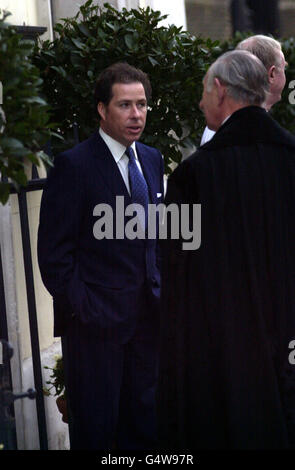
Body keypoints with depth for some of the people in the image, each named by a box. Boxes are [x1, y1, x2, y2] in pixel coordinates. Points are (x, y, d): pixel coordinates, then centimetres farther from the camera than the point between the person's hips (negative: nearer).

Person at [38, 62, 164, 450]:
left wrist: (159, 292, 9)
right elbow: (54, 252, -12)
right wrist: (81, 309, -15)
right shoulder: (74, 165, -11)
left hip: (147, 315, 7)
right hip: (96, 317, -6)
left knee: (143, 423, 12)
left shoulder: (152, 159, 11)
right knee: (95, 428, 1)